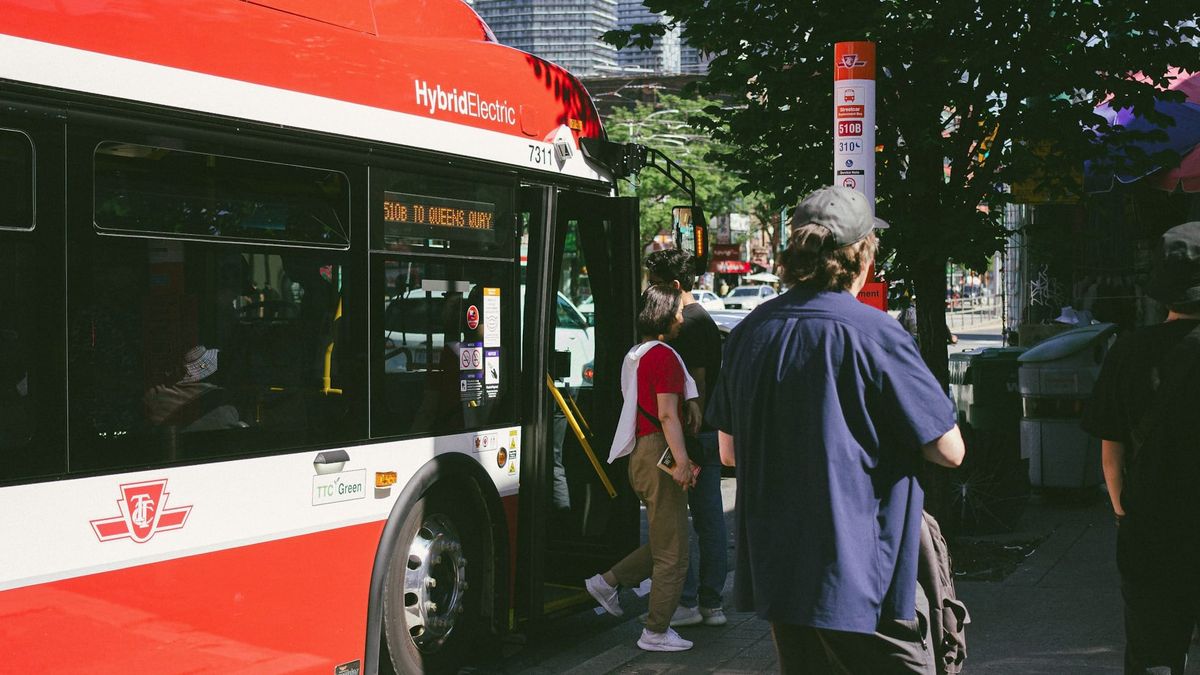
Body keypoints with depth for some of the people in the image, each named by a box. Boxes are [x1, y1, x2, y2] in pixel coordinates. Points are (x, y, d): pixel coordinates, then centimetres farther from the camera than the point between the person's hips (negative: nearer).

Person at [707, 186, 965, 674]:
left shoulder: (750, 332, 5)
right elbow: (949, 451, -10)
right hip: (861, 580, -7)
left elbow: (729, 451, 14)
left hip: (774, 573, 7)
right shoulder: (873, 332, -14)